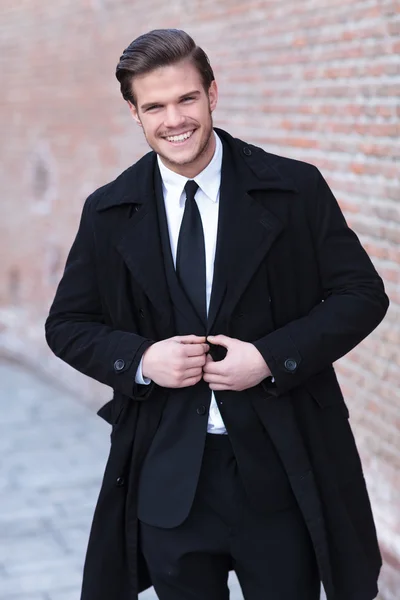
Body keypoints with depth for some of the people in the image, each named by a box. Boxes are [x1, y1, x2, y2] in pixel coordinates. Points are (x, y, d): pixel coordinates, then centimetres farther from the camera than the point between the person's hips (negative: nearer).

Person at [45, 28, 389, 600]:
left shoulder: (296, 188, -3)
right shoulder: (107, 212, 3)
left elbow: (363, 294, -2)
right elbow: (66, 323, 8)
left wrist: (272, 357, -16)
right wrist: (140, 359, -12)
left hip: (281, 469, -1)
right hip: (165, 479, 2)